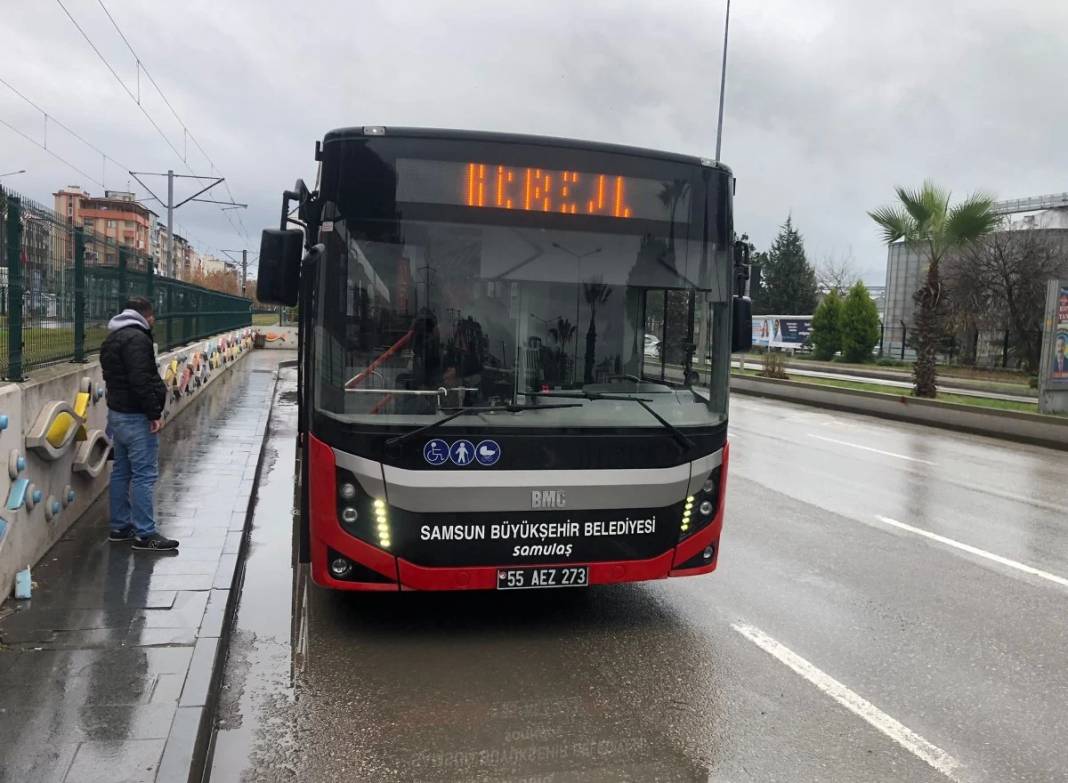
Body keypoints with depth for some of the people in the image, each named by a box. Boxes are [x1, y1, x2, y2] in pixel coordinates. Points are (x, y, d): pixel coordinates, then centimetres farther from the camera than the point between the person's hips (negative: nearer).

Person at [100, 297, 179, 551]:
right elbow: (141, 380, -24)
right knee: (144, 474, -6)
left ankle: (120, 526, 24)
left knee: (121, 471, 16)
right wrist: (154, 413, -19)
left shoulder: (112, 338, 16)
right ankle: (145, 534, -4)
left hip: (117, 412, 10)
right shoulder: (136, 338, -16)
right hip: (136, 416, -10)